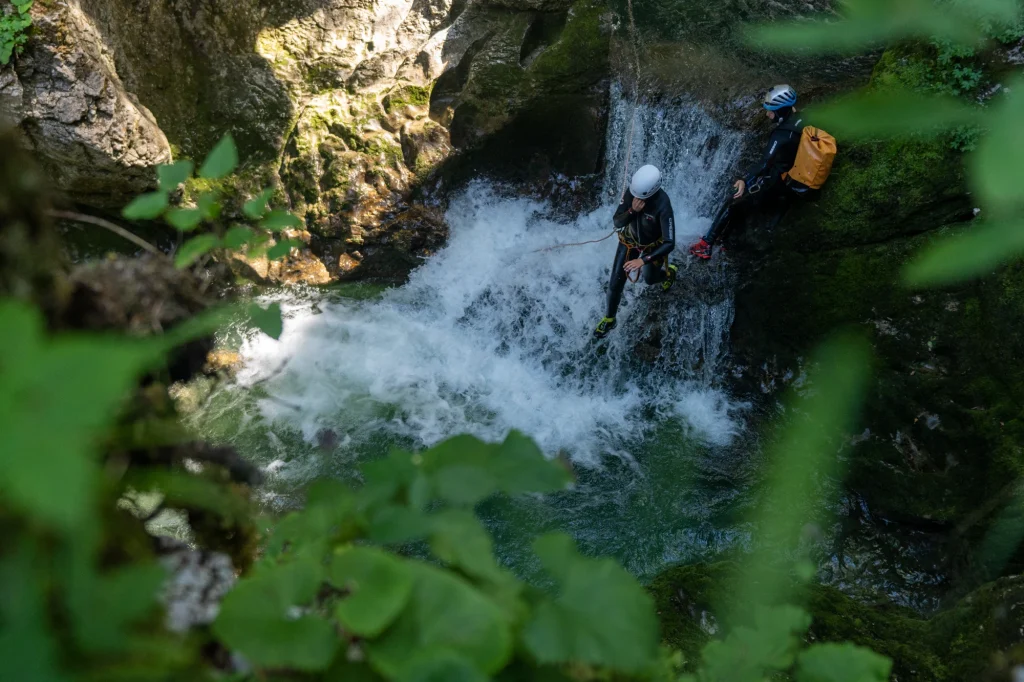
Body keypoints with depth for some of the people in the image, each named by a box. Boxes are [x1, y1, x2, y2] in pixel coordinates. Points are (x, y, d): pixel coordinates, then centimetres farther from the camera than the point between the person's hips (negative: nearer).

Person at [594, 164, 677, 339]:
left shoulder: (663, 205, -40)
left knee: (649, 279, 26)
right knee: (615, 284, 4)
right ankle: (609, 319, 29)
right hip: (630, 240, 3)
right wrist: (632, 210, -40)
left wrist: (643, 260, -46)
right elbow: (617, 222, -20)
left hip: (653, 246, -3)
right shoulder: (632, 191, -28)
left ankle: (668, 272, 62)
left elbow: (669, 243, -39)